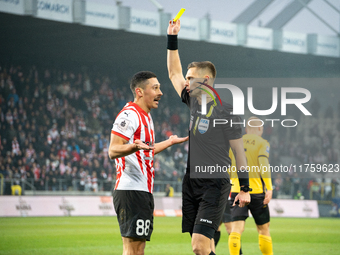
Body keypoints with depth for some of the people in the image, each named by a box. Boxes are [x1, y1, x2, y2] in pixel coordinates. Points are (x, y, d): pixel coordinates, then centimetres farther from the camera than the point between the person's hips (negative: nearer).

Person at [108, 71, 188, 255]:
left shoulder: (145, 116, 20)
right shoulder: (129, 114, -11)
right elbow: (113, 151, -19)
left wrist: (169, 142, 36)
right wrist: (134, 146, -37)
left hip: (143, 191, 10)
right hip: (131, 190, -10)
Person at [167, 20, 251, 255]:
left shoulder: (225, 111, -8)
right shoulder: (192, 102, 9)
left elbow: (239, 151, -4)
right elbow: (174, 73, 22)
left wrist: (245, 189, -5)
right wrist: (172, 39, 16)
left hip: (215, 185, -6)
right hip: (190, 183, 6)